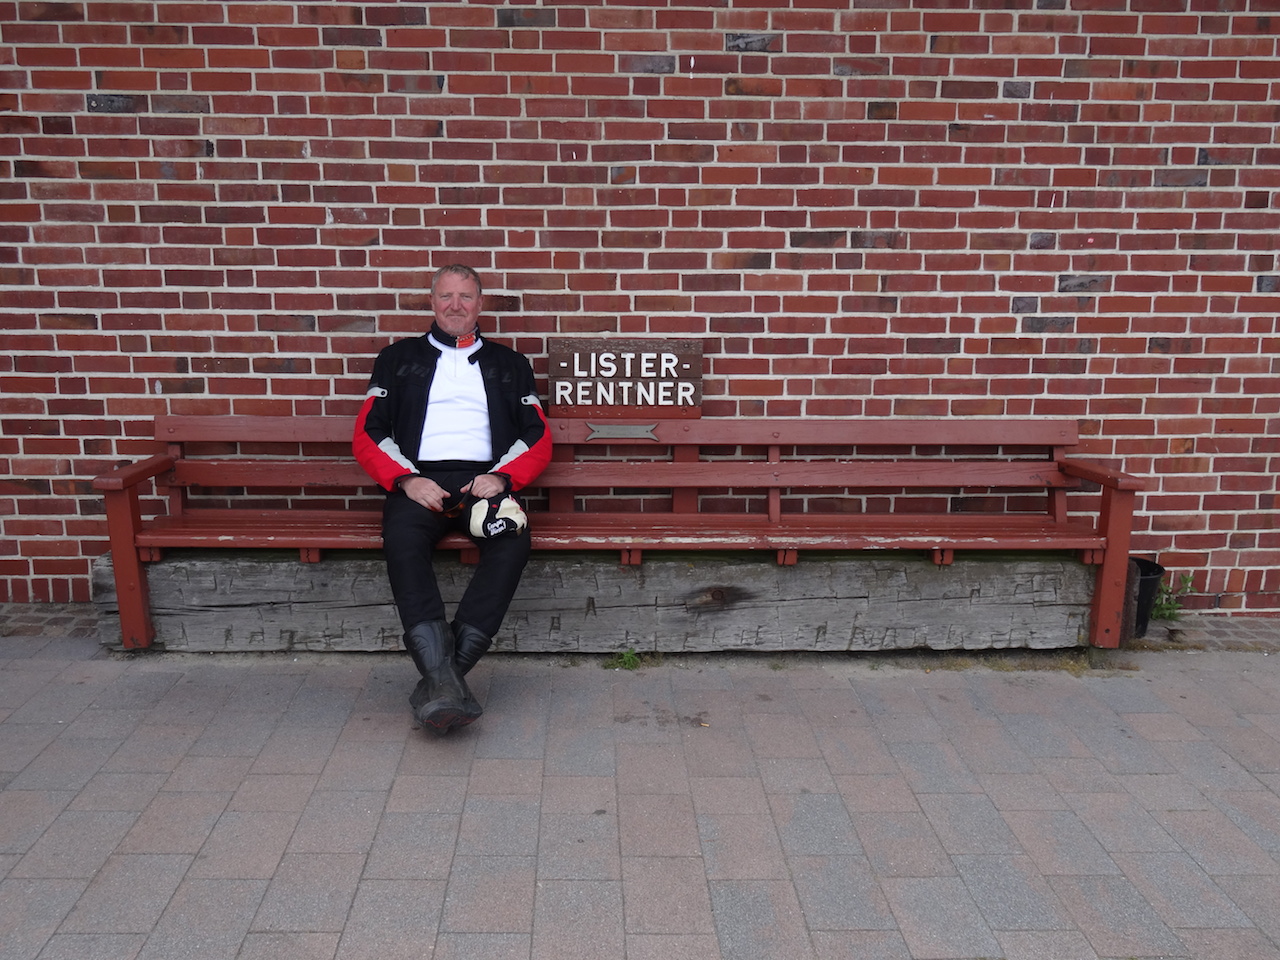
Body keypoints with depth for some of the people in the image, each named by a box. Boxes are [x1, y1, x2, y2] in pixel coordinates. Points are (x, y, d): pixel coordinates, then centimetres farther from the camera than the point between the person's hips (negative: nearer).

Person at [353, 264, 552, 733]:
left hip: (486, 479, 1)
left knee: (512, 540, -34)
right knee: (402, 540, -35)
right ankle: (444, 681, -42)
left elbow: (538, 438, 16)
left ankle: (442, 677, -34)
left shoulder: (509, 363, 26)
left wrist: (502, 476, -5)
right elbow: (367, 434, 13)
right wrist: (407, 480, -6)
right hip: (418, 479, 0)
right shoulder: (398, 358, 24)